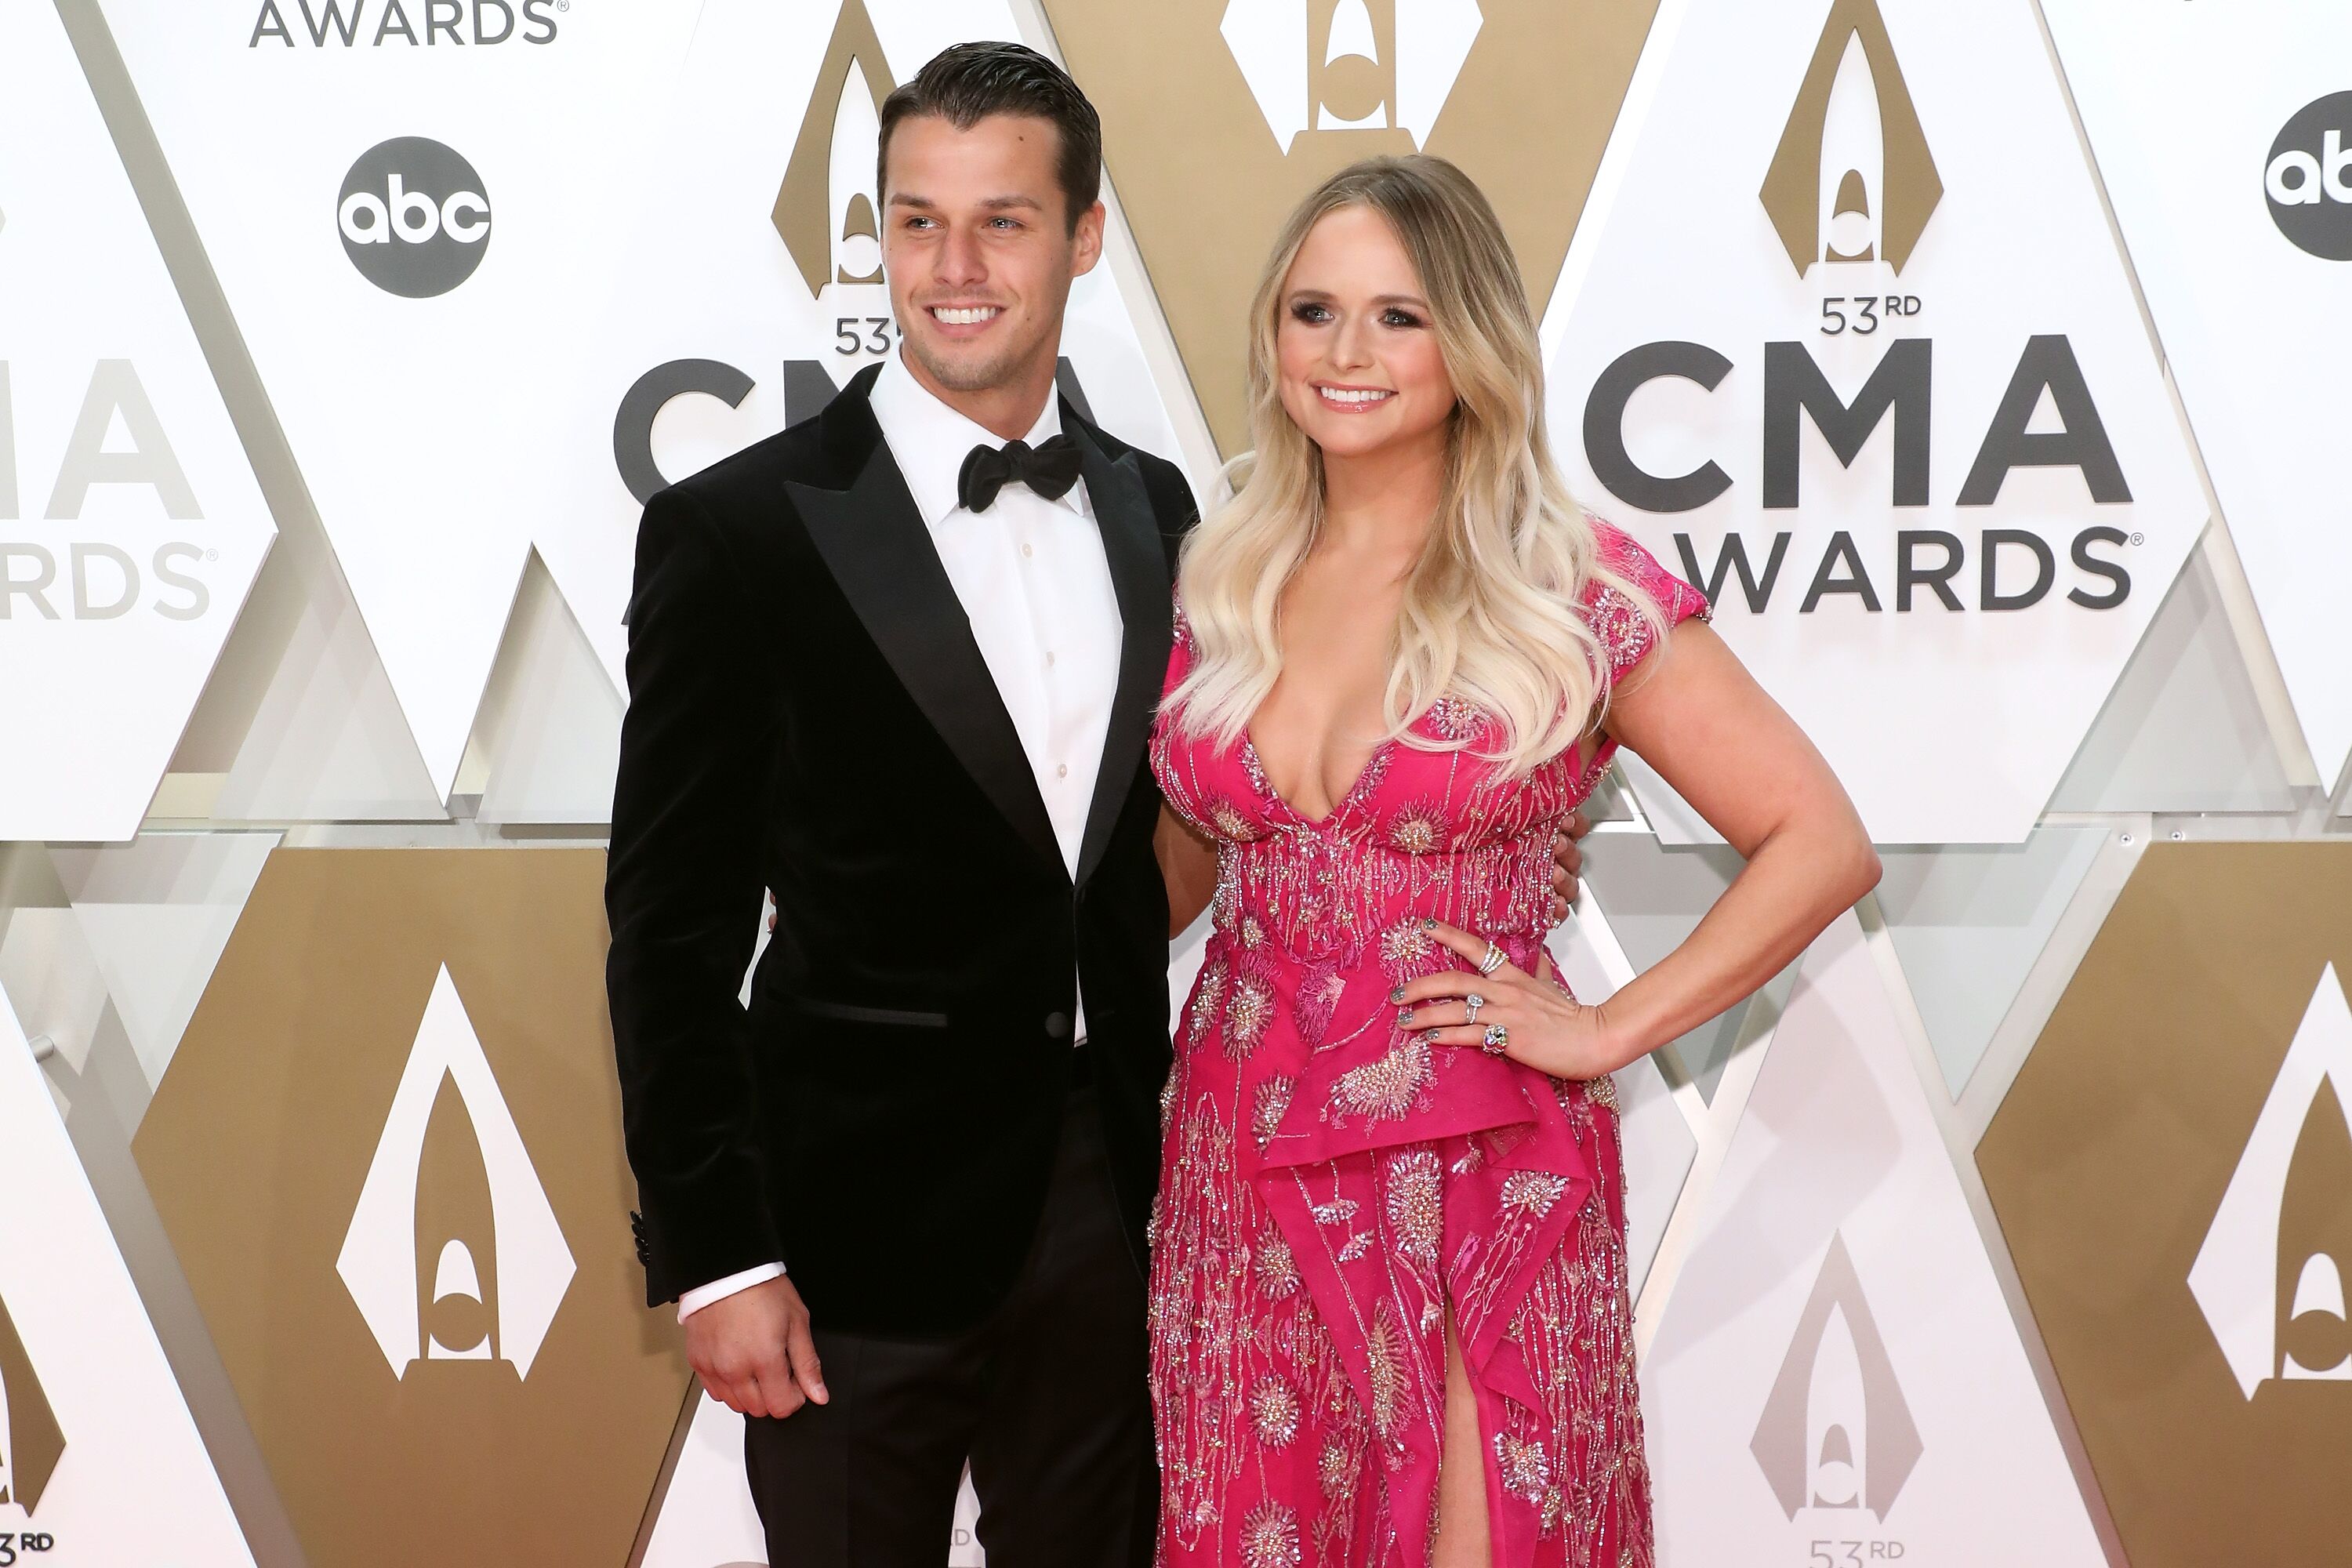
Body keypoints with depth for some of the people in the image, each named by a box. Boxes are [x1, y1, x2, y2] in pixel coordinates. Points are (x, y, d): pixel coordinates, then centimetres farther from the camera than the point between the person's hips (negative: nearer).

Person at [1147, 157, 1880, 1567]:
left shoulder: (1575, 592, -9)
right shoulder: (1219, 583, 5)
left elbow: (1822, 843, -7)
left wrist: (1608, 1031, -10)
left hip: (1480, 1179, -4)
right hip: (1240, 1170, 4)